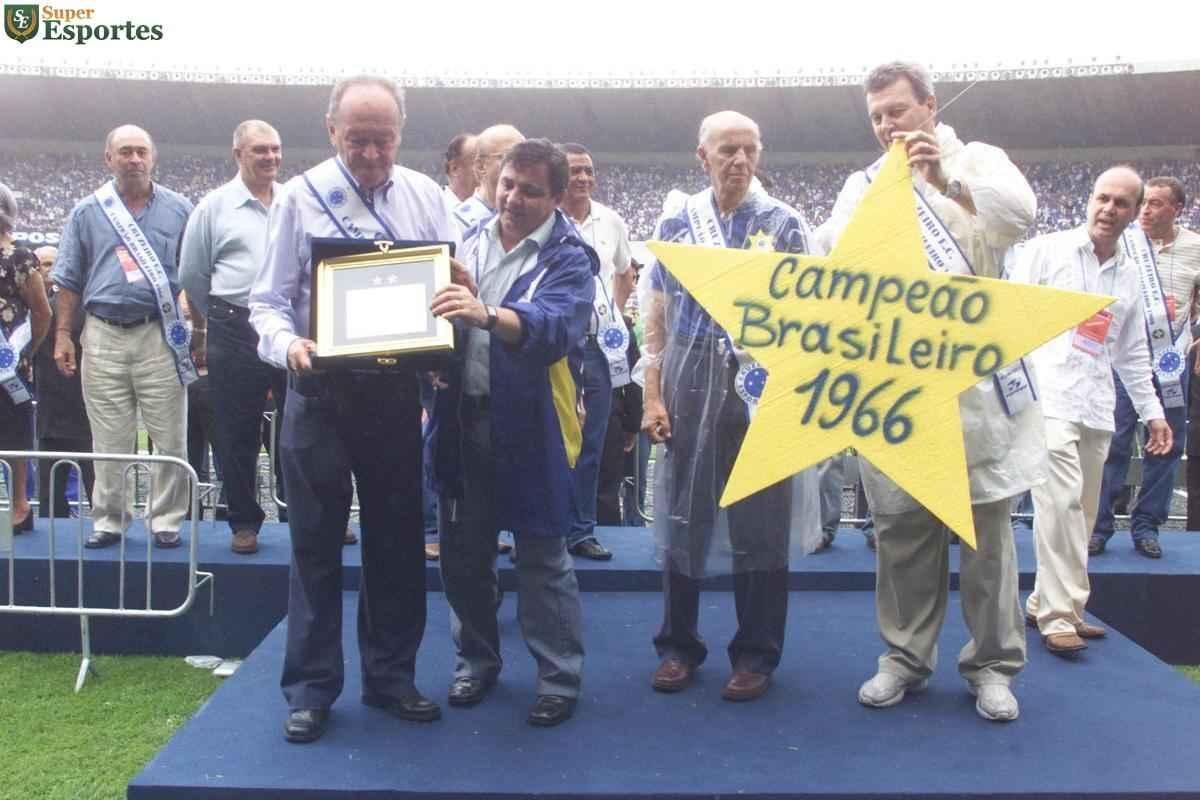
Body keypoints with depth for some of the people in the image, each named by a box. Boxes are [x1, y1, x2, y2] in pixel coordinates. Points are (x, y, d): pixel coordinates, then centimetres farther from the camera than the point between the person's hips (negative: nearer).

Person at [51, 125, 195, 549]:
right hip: (104, 337, 1)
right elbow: (70, 280, 10)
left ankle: (166, 519, 10)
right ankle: (108, 520, 16)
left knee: (170, 438, 0)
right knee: (110, 440, 6)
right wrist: (62, 335, 4)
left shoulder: (179, 209, 7)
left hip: (161, 335, -1)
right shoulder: (87, 212, 9)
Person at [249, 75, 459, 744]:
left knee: (398, 537, 10)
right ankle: (312, 688, 17)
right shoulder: (300, 197, -2)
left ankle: (391, 676, 24)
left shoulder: (425, 197, 5)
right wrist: (288, 346, -24)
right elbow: (269, 301, -2)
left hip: (397, 391, 3)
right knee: (316, 541, 5)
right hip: (321, 390, -2)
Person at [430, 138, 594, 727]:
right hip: (463, 418, 5)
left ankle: (560, 677, 19)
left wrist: (488, 315, -42)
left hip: (529, 428, -5)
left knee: (542, 557, 5)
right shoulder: (470, 242, 10)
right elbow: (443, 318, 17)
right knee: (463, 552, 14)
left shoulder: (568, 258, -7)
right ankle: (476, 660, 33)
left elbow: (556, 326, -26)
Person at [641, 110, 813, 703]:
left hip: (762, 381, -1)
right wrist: (652, 396, 0)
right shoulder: (676, 222, 7)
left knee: (760, 517, 4)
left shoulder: (784, 223, 2)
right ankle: (679, 645, 23)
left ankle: (756, 654, 18)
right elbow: (657, 315, 6)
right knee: (682, 513, 8)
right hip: (689, 380, 2)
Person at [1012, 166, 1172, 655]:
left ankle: (1046, 602, 19)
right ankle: (1058, 615, -12)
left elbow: (1132, 351, 22)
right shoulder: (1047, 250, 1)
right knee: (1061, 502, -17)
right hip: (1047, 396, -6)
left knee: (1082, 511, 7)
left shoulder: (1130, 274, 16)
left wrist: (1151, 411, 19)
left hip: (1097, 406, 6)